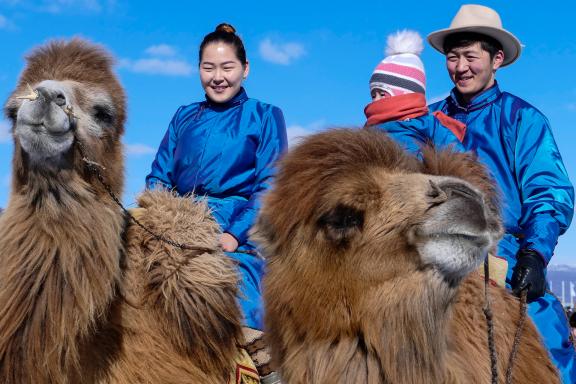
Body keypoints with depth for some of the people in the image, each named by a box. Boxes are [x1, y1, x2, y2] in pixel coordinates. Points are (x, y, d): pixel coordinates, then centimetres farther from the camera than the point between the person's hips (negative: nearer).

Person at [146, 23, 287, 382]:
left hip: (238, 235, -3)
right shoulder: (184, 117, 22)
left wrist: (234, 235, -14)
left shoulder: (264, 116, 10)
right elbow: (159, 177, 17)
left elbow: (269, 187, 0)